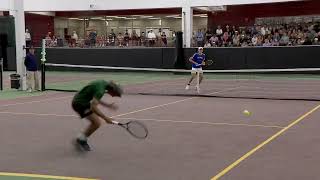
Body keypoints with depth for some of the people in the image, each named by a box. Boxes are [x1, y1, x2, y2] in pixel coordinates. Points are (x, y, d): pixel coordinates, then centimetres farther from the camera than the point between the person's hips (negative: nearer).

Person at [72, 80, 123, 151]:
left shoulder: (104, 83, 4)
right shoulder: (100, 90, -25)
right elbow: (93, 107, -32)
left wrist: (108, 105, 11)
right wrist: (105, 118, -28)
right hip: (79, 103, -10)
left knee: (95, 122, 13)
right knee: (97, 123, -11)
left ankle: (81, 140, 22)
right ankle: (80, 140, 3)